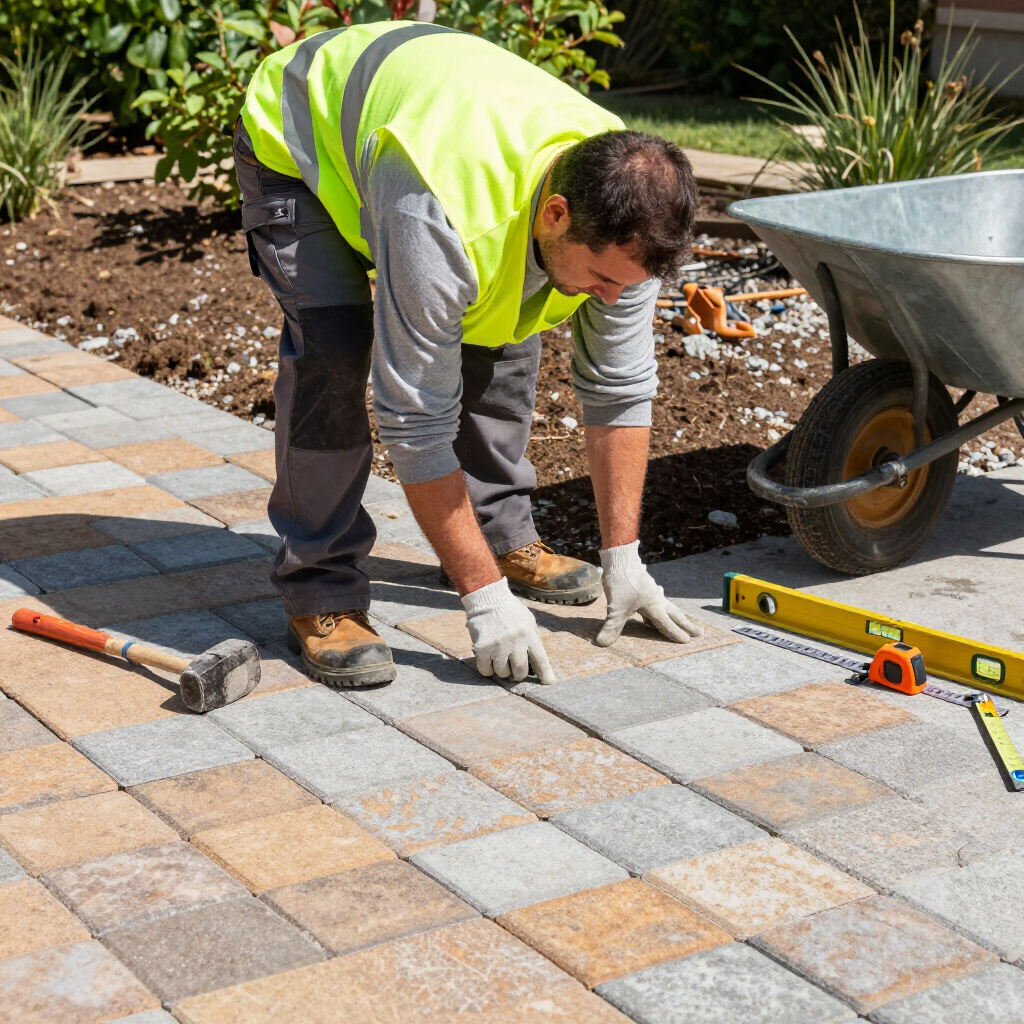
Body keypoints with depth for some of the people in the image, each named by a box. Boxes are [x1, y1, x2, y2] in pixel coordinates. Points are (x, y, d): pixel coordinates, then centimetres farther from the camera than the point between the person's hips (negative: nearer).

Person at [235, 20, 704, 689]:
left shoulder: (624, 216, -25)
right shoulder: (443, 220, -45)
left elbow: (622, 385, -13)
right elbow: (416, 423, -37)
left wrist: (623, 559, -12)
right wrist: (486, 596, -32)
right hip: (297, 135, -6)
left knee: (508, 333, -2)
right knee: (334, 347, -25)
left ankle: (502, 533, 17)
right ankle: (320, 592, -13)